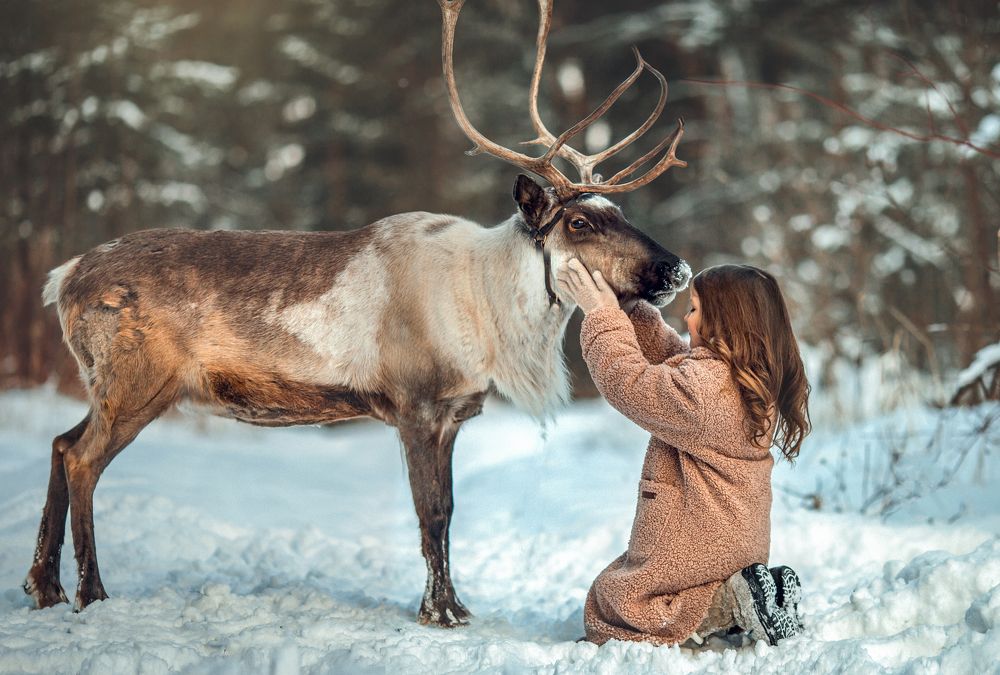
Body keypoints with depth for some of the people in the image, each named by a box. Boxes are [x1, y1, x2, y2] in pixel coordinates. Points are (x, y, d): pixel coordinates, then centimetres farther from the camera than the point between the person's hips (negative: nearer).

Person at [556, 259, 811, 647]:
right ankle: (736, 591, 5)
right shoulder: (754, 377, 1)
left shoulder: (701, 386, -27)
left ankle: (730, 603, -10)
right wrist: (628, 308, 7)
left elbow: (628, 381, -16)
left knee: (604, 614, 6)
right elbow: (667, 356, 12)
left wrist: (603, 315, -6)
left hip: (697, 549, -9)